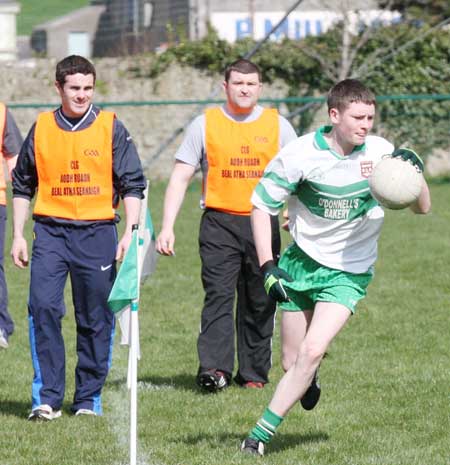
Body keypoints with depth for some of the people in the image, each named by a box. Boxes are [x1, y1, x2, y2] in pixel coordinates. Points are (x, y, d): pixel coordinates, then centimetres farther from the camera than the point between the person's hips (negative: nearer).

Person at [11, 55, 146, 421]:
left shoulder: (111, 128, 3)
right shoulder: (41, 128, 7)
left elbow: (132, 184, 3)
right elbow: (22, 185, 14)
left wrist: (130, 231, -7)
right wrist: (18, 236, 9)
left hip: (97, 232, -1)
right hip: (50, 232, 1)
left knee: (96, 319, 2)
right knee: (43, 308, -13)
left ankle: (89, 398, 14)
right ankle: (47, 398, -9)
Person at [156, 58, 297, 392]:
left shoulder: (277, 124, 8)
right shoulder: (205, 124, 4)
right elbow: (180, 178, 4)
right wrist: (167, 227, -4)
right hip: (219, 223, -2)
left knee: (260, 302, 5)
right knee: (219, 295, -14)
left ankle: (254, 373, 14)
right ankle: (215, 369, -21)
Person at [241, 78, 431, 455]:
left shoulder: (380, 153, -10)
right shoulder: (300, 155, -15)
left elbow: (422, 208, -3)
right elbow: (261, 205, -6)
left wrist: (415, 173, -24)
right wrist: (268, 266, -15)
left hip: (348, 273, -1)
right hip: (301, 264, 1)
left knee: (311, 353, -20)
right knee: (293, 363, 6)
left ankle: (262, 433, -12)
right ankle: (308, 379, 45)